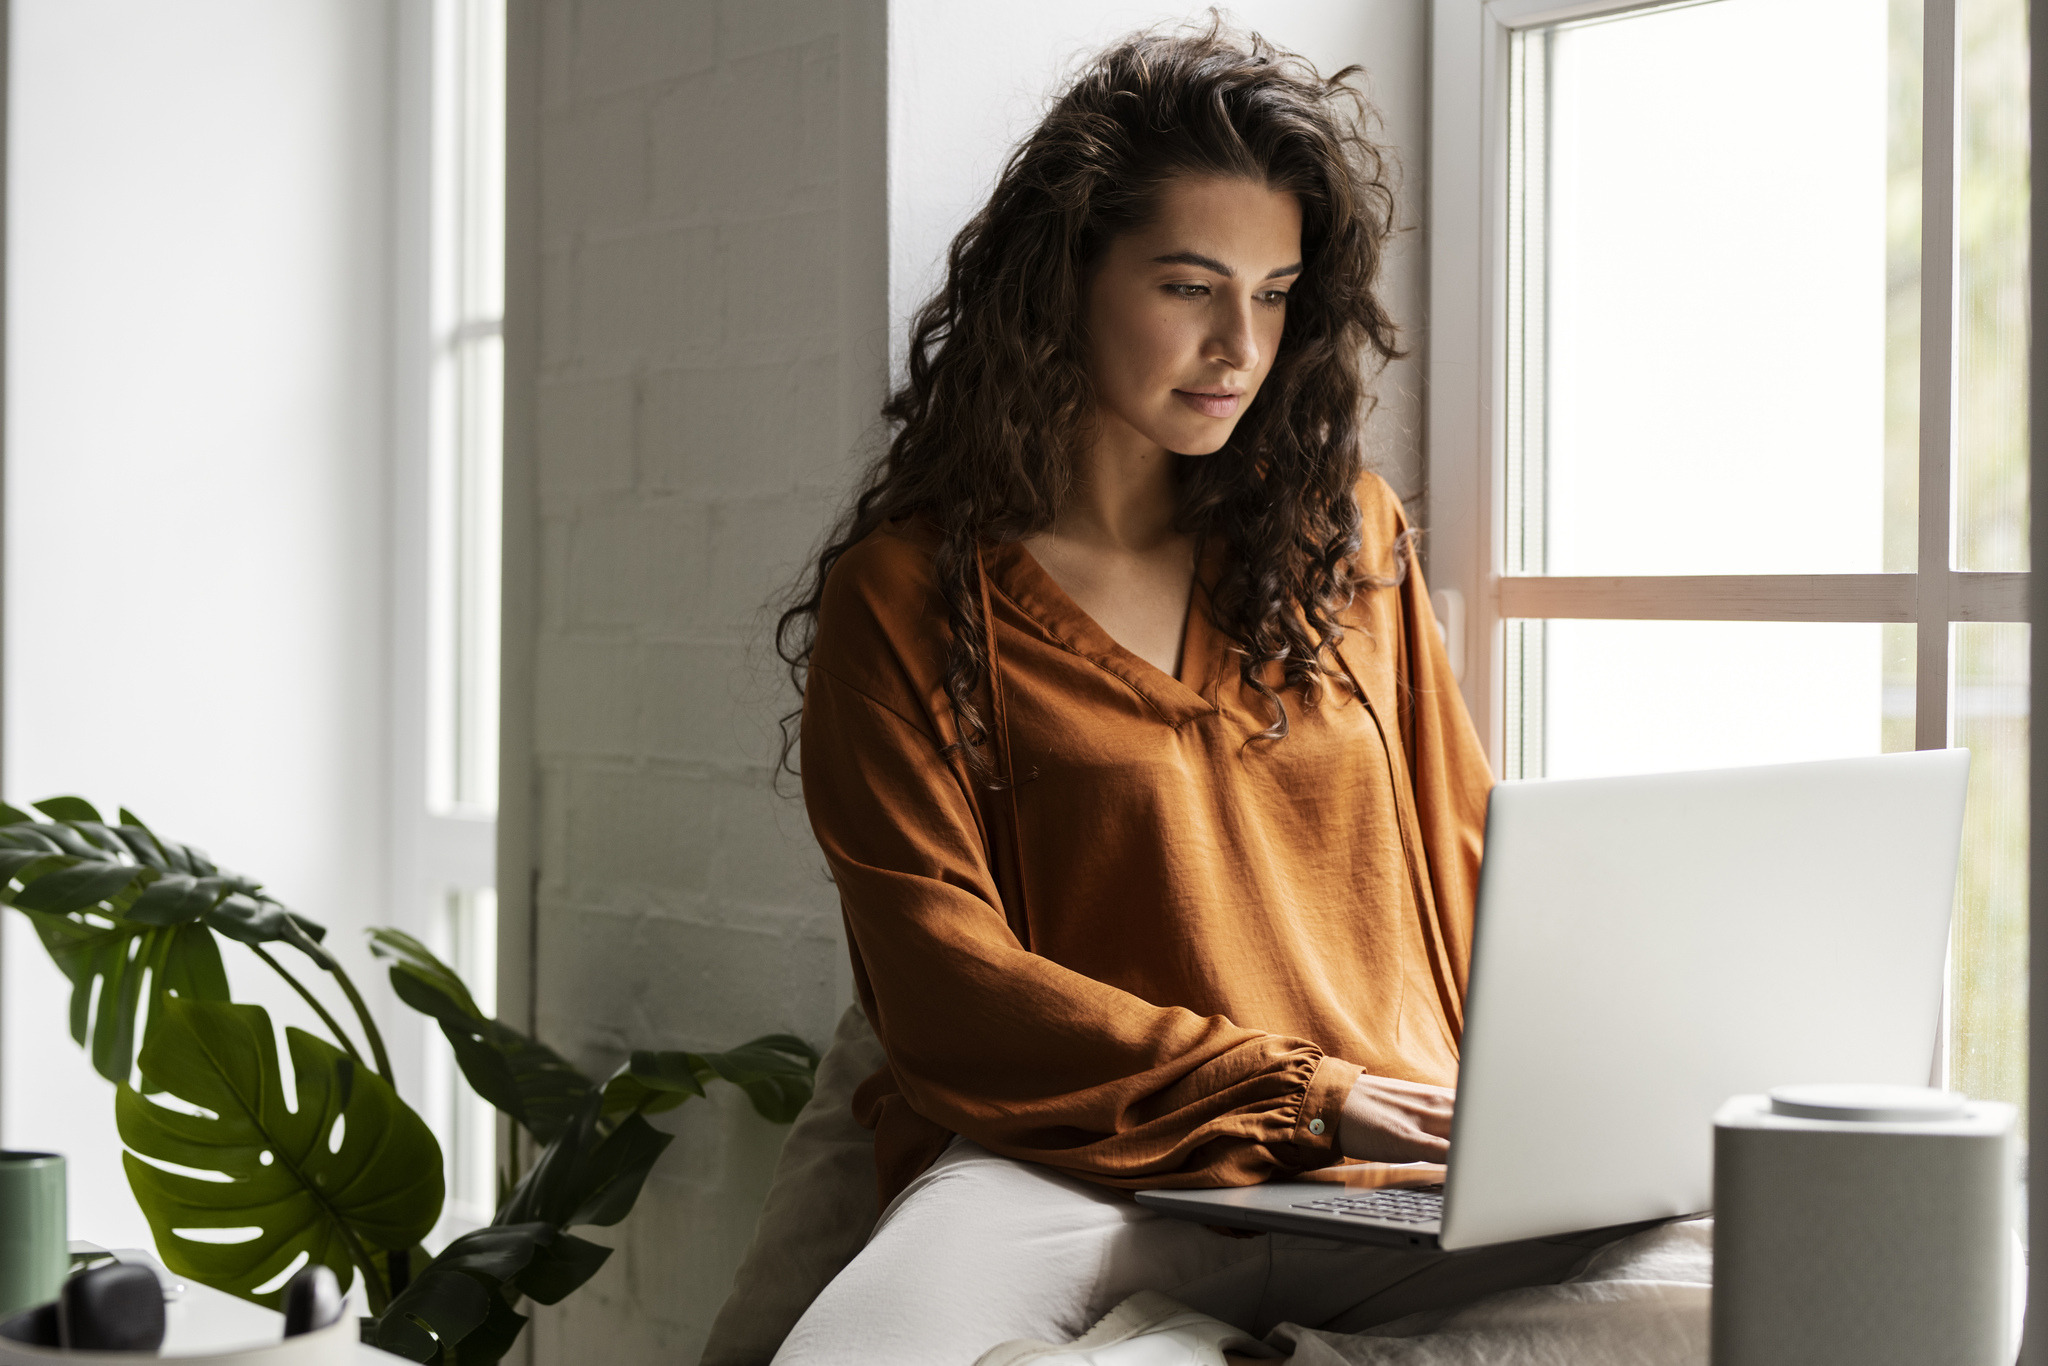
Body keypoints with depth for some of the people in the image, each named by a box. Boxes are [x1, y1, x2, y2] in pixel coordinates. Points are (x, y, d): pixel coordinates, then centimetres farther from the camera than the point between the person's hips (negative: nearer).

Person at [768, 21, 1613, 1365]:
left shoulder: (1345, 538, 18)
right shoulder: (903, 594, 5)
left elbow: (1466, 867, 20)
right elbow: (946, 987, -3)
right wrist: (1307, 1094, -12)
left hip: (1380, 1177, 5)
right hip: (1068, 1171, -5)